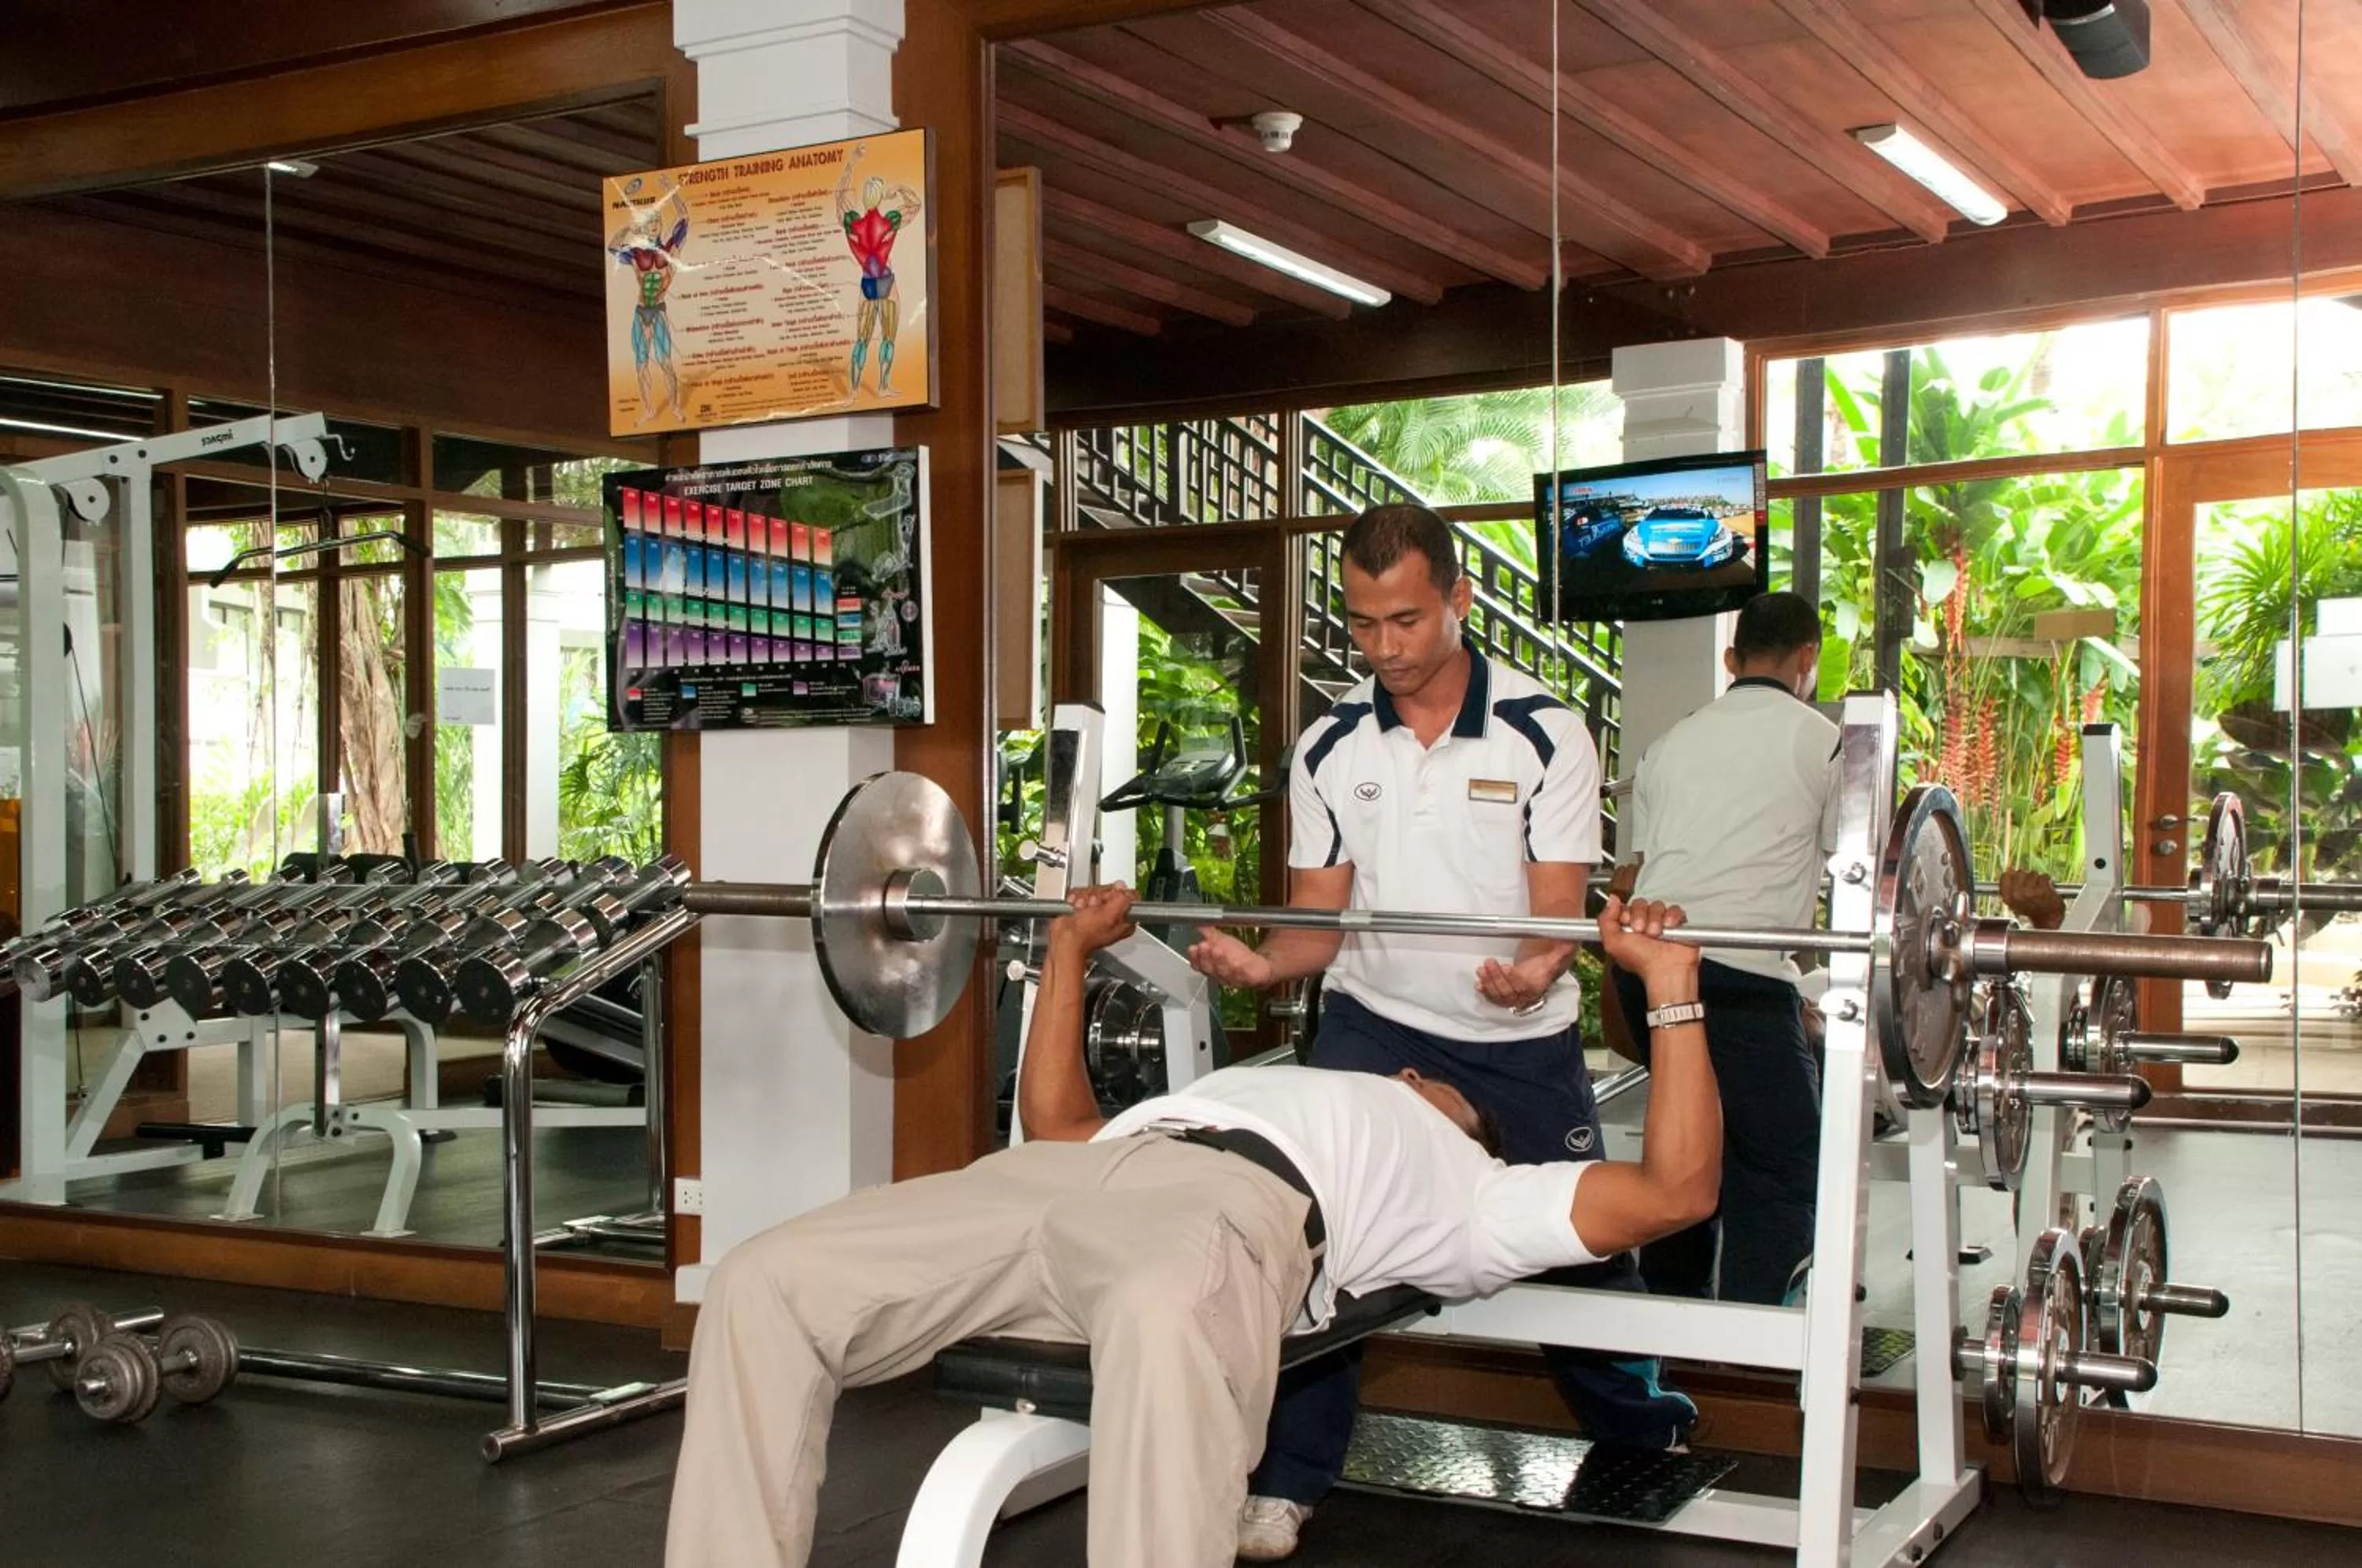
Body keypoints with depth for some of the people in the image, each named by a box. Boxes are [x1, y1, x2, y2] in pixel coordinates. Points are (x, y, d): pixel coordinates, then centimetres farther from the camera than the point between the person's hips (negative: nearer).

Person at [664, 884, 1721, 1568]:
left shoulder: (1475, 1195, 31)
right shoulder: (1309, 1103, 46)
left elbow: (1675, 1189, 19)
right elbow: (1054, 1123, 50)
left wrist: (1670, 987, 20)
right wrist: (1071, 951, 51)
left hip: (1243, 1200, -6)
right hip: (1068, 1179, 6)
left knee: (1161, 1320, -47)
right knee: (764, 1285, -19)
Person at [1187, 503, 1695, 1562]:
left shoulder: (1546, 736, -11)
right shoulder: (1328, 749, -2)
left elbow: (1557, 914, -14)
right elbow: (1320, 920, -1)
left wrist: (1534, 970, -38)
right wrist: (1264, 963, -23)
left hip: (1518, 1040, -1)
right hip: (1373, 1025, 2)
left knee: (1579, 1240, 8)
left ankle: (1646, 1437, 36)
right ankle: (1287, 1480, -3)